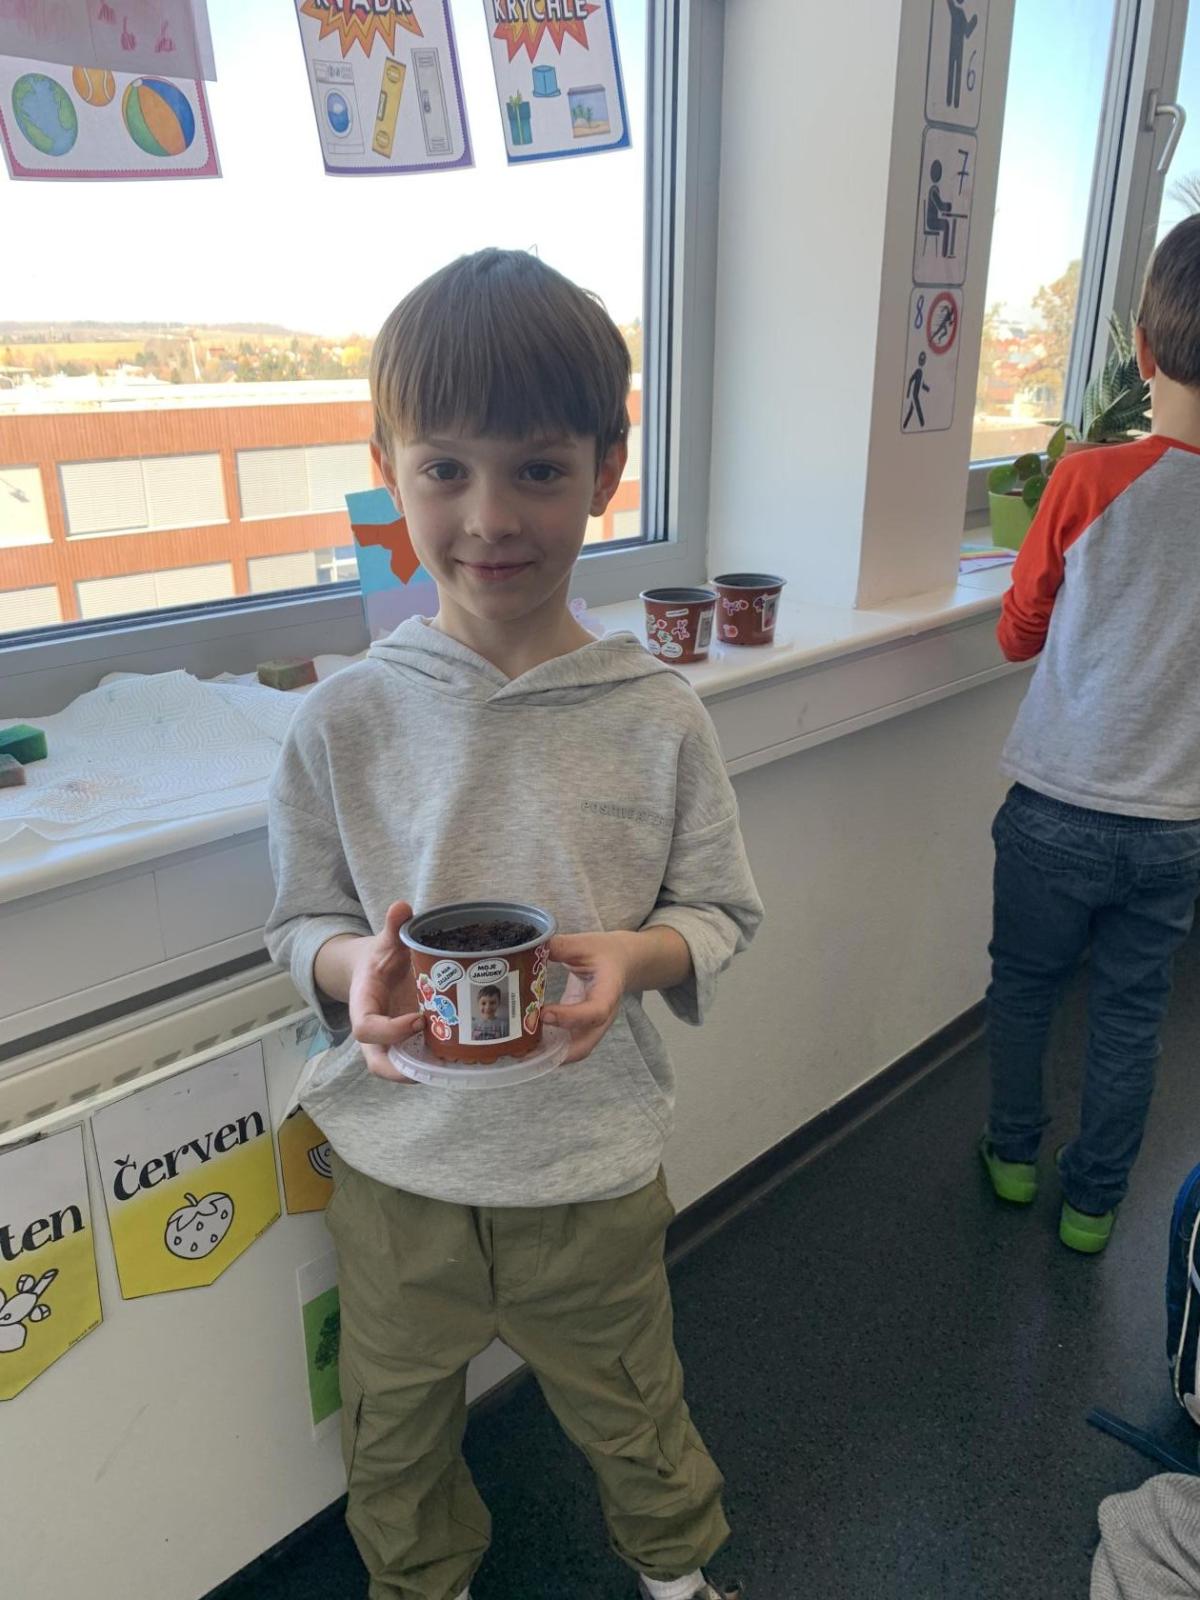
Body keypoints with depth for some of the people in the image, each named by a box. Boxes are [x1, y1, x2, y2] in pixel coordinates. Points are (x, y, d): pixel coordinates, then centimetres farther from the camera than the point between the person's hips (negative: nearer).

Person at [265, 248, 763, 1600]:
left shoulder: (656, 715, -13)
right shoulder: (343, 721, -12)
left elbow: (723, 909, -3)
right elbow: (302, 920, -2)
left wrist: (635, 954, -24)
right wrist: (354, 966, -23)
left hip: (595, 1164, 0)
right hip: (398, 1167, 1)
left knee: (630, 1414, 25)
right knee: (395, 1438, 25)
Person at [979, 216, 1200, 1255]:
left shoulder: (1089, 483, -16)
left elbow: (1019, 635, -2)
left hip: (1060, 808, -2)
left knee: (1024, 985, 19)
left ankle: (1014, 1153, 37)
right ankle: (1093, 1203, 32)